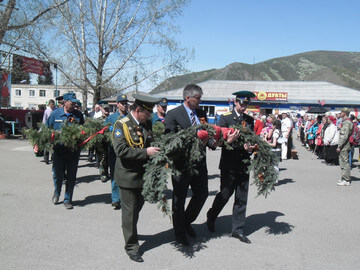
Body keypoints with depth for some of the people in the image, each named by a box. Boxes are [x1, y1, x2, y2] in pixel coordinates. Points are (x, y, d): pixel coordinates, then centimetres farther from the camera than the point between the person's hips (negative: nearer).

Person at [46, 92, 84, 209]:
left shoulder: (78, 115, 5)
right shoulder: (55, 114, 2)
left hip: (74, 150, 1)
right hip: (59, 149, -1)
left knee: (71, 176, 6)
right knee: (57, 174, 6)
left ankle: (67, 200, 20)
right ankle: (56, 193, 35)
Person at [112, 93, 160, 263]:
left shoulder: (147, 123, 6)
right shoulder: (121, 125, -14)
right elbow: (120, 150, -24)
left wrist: (156, 151, -3)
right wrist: (145, 152, -26)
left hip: (143, 174, 7)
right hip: (128, 176, -6)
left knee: (138, 207, 21)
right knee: (130, 211, 4)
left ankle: (130, 231, 46)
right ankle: (131, 246, 18)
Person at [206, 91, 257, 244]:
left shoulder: (250, 120, 12)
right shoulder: (225, 118, -2)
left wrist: (251, 146, -14)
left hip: (244, 164, 5)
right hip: (229, 164, -4)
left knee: (242, 198, 8)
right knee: (225, 194, 4)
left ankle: (237, 230, 19)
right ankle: (211, 217, 31)